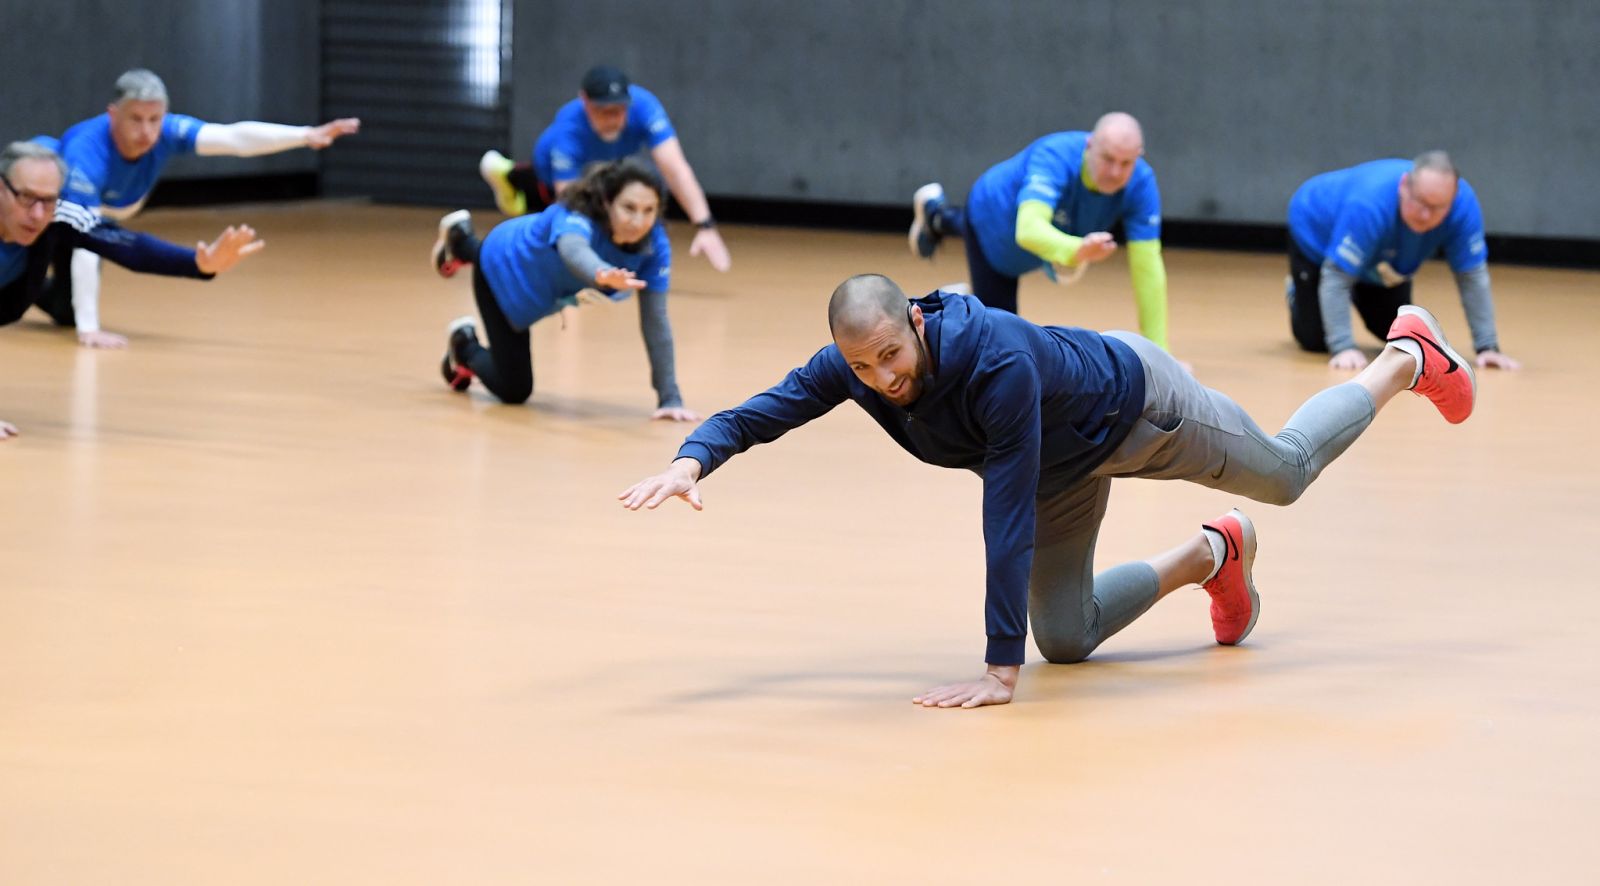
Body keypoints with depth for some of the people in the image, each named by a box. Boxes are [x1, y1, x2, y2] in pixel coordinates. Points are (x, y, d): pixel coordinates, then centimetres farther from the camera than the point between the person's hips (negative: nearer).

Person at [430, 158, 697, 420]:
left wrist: (670, 398, -38)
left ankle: (460, 240, 63)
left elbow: (656, 322, -31)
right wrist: (603, 273, -93)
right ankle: (464, 346, 27)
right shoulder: (577, 217, -46)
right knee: (514, 390, -2)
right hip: (503, 269, -5)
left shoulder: (654, 244, -33)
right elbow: (573, 248, -70)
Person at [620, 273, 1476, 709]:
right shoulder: (850, 365, -29)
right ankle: (1208, 555, 35)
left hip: (1139, 406, -6)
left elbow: (1009, 521, -46)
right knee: (1067, 638, 9)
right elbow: (759, 412, -26)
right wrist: (692, 459, -50)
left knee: (1287, 471, 20)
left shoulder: (999, 361, -47)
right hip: (1068, 467, 6)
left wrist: (999, 667, -46)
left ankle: (1407, 355, 47)